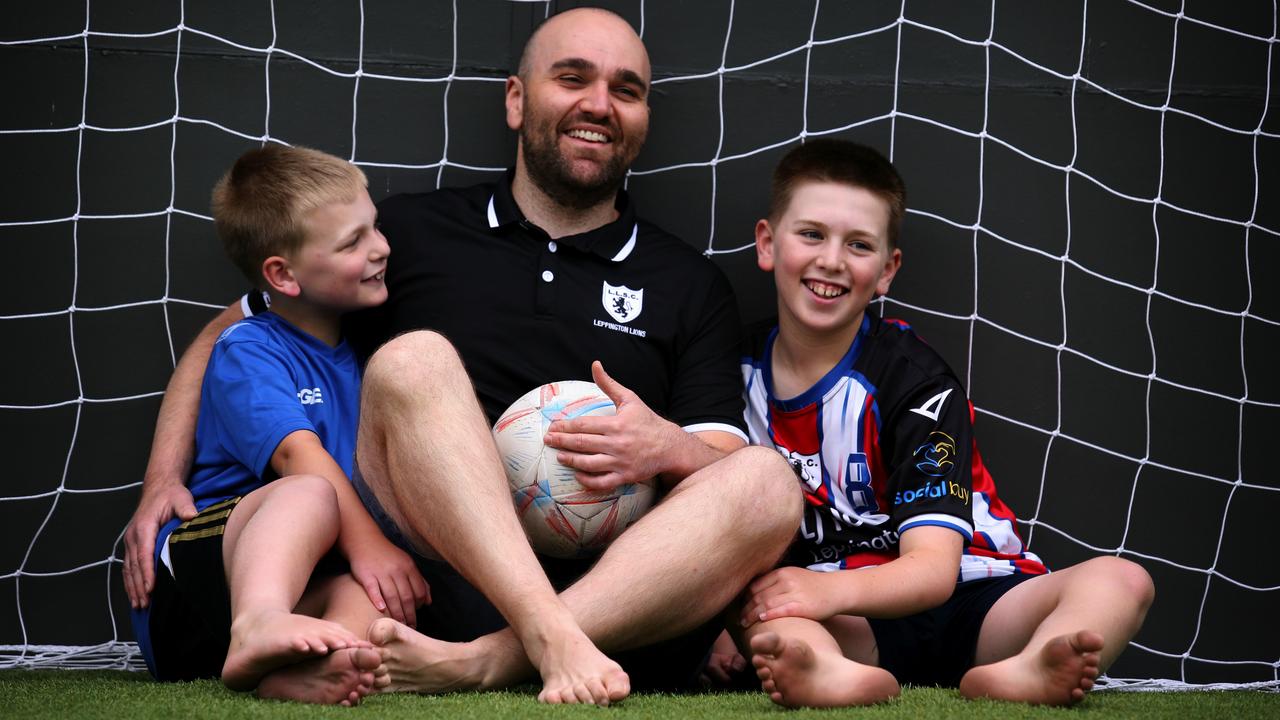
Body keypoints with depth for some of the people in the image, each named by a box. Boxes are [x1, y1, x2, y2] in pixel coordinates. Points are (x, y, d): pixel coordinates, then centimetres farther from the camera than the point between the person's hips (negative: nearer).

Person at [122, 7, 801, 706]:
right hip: (429, 564, -1)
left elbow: (726, 471, 10)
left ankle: (484, 662, -40)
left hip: (616, 593, 1)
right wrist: (163, 481, 6)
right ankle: (549, 639, -43)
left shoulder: (690, 286, 19)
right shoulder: (413, 232, 16)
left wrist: (668, 449, -13)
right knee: (411, 361, -25)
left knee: (767, 483, -26)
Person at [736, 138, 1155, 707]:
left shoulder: (916, 381, -5)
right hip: (845, 634, 1)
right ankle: (835, 676, -62)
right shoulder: (740, 372, 5)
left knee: (1120, 581, -24)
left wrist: (833, 589, -36)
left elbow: (935, 569, -16)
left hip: (960, 603, 0)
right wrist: (732, 620, -18)